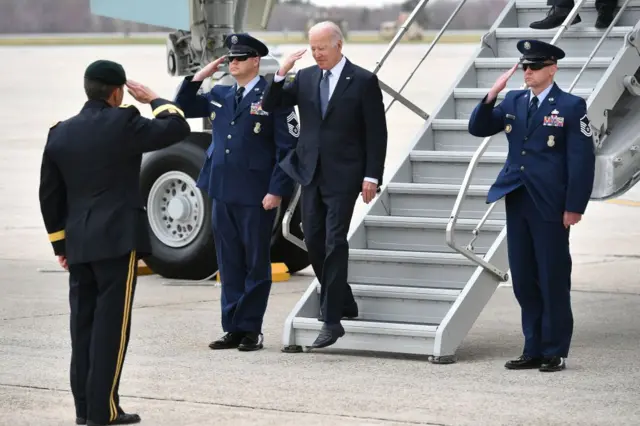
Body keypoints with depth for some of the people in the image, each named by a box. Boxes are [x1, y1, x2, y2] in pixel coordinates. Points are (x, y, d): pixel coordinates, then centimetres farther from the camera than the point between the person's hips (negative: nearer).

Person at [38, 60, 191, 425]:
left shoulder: (60, 133, 9)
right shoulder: (123, 123, -10)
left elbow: (50, 195, 12)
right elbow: (178, 129, -5)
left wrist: (60, 242, 19)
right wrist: (154, 100, 10)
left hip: (78, 243, 6)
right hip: (118, 239, -6)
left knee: (83, 322, 10)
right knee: (111, 323, -5)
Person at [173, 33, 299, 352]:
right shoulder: (220, 95, 12)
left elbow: (288, 148, -9)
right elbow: (183, 109, 21)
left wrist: (277, 191, -15)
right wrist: (198, 77, 7)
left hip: (256, 197, -6)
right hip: (223, 194, 6)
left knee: (256, 265, 3)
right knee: (229, 265, 9)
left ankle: (250, 329, 9)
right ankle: (233, 329, 15)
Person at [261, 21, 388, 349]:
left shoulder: (363, 81, -5)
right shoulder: (305, 78, 8)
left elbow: (376, 133, -5)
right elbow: (270, 107, 6)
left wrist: (372, 176, -10)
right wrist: (281, 74, -9)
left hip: (343, 175, -6)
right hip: (311, 173, 6)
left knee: (334, 243, -10)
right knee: (314, 242, 7)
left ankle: (332, 320, -9)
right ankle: (343, 304, 22)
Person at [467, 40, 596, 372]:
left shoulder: (571, 106, -6)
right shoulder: (514, 102, 11)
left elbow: (582, 159, -8)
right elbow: (478, 129, 10)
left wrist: (574, 207, -13)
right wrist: (491, 96, -6)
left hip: (550, 207, -6)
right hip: (518, 203, 6)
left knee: (553, 280, 1)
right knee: (524, 280, 9)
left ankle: (555, 353, 9)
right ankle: (533, 350, 17)